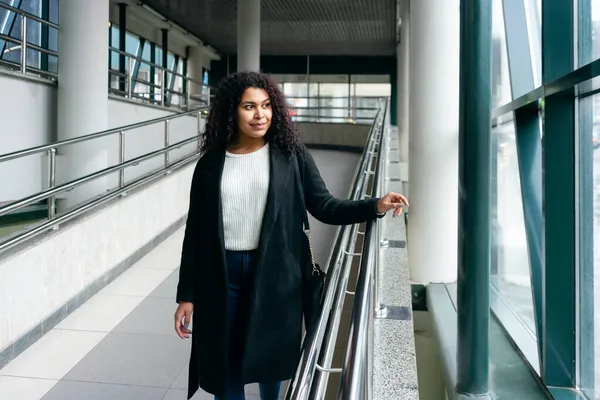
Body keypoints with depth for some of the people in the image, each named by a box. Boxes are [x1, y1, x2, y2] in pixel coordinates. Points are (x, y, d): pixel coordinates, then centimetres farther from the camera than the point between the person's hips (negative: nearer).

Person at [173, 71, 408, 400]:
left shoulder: (290, 154, -1)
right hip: (222, 277, 1)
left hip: (275, 274, -1)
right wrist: (187, 295, 1)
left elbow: (323, 206, -3)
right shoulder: (210, 163, 1)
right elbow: (195, 231, 2)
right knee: (224, 371, 11)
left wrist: (375, 206, -18)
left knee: (271, 362, 15)